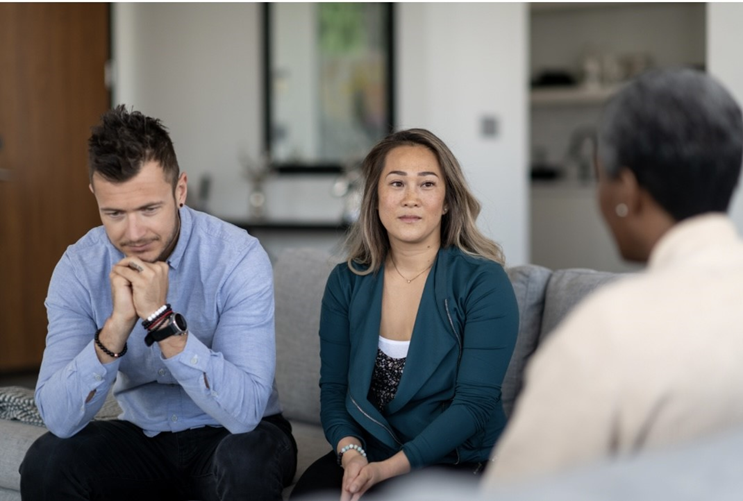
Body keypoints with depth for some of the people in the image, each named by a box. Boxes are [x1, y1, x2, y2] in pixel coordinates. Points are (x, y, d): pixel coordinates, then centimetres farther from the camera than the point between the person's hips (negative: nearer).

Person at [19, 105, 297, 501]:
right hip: (144, 436, 3)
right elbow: (59, 418, -21)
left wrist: (162, 319, -37)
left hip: (231, 435, -2)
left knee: (246, 465, -35)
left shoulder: (238, 258, -22)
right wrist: (117, 325, -35)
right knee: (46, 463, -23)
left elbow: (244, 410, -30)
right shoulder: (79, 268, -13)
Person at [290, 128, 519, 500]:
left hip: (456, 460, -3)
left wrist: (389, 468, -22)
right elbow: (333, 389, 6)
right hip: (368, 456, 4)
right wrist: (351, 452, -15)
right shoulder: (347, 282, 6)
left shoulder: (483, 282, -7)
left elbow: (475, 403, -13)